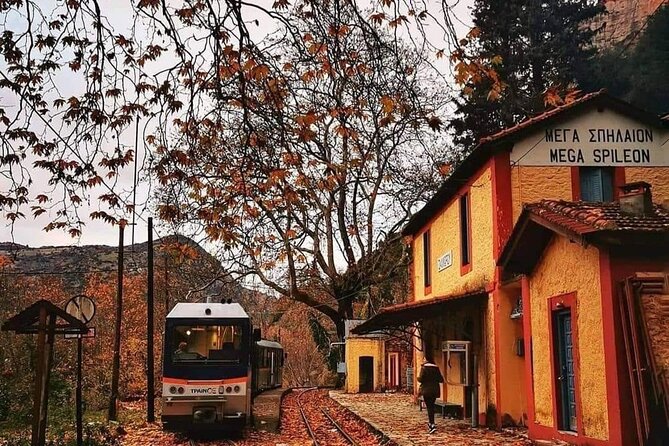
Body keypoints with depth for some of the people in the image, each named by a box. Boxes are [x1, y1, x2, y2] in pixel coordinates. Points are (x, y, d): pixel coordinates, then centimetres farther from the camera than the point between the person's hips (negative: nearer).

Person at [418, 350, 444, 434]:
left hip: (426, 390, -5)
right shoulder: (436, 368, 5)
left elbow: (421, 379, -15)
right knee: (431, 406, 18)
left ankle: (432, 425, -15)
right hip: (435, 390, 5)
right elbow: (441, 379, 5)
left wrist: (418, 378, 7)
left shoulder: (424, 367, -10)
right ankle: (430, 423, 28)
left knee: (429, 407, -5)